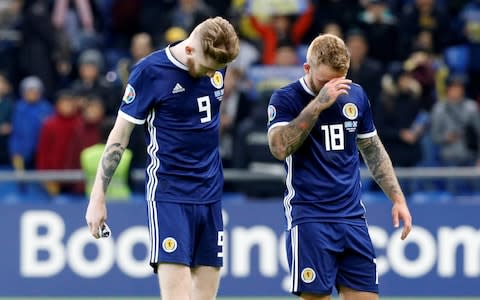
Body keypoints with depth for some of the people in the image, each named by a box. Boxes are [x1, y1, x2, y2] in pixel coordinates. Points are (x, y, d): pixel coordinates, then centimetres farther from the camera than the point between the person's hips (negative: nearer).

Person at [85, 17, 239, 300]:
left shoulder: (216, 66, 5)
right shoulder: (150, 71, -11)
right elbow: (119, 136, -5)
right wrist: (98, 197, -6)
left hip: (211, 194, 6)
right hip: (169, 195, -6)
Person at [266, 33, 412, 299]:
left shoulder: (355, 95, 9)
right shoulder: (285, 98, -5)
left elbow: (372, 150, 21)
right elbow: (280, 147, -22)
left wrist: (398, 198, 16)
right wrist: (317, 104, -25)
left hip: (352, 216, 5)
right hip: (309, 218, -5)